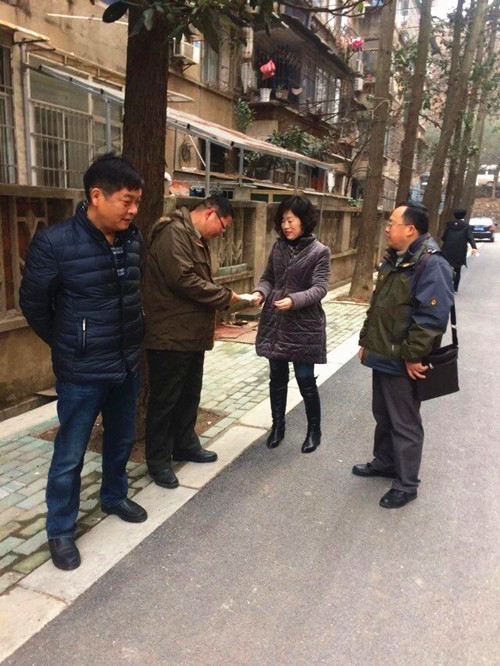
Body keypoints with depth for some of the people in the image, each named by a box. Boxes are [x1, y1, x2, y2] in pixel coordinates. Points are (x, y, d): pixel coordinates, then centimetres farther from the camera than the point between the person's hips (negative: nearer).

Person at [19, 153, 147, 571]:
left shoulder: (134, 240, -3)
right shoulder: (54, 243, -18)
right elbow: (33, 303, -6)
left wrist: (131, 339, 13)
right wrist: (67, 345, 4)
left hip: (128, 365, 5)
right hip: (82, 372, -5)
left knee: (121, 440, 22)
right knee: (69, 455, 9)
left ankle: (114, 497, 47)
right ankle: (61, 531, 29)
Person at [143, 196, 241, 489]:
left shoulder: (198, 239, 17)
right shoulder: (174, 233, -16)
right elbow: (183, 280, -25)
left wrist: (222, 298, 7)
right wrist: (225, 296, -15)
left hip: (192, 335, 10)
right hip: (170, 336, -10)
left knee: (190, 396, 19)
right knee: (164, 400, 2)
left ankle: (185, 445, 35)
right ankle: (158, 460, 15)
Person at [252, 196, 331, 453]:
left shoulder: (319, 251, -7)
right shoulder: (278, 246, 7)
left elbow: (320, 288, -14)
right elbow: (268, 277, 11)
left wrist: (294, 300, -31)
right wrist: (261, 292, -11)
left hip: (303, 325, -4)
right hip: (275, 322, 5)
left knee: (305, 379, 4)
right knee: (277, 377, 13)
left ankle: (314, 430, 25)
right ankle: (277, 425, 31)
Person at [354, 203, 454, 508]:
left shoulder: (431, 264, -20)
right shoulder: (393, 260, 11)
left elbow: (432, 317, -25)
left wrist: (413, 356, -23)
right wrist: (367, 342, 17)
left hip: (403, 363, -9)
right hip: (382, 357, 9)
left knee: (404, 423, 5)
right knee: (382, 414, 23)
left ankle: (407, 484, 21)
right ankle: (385, 462, 42)